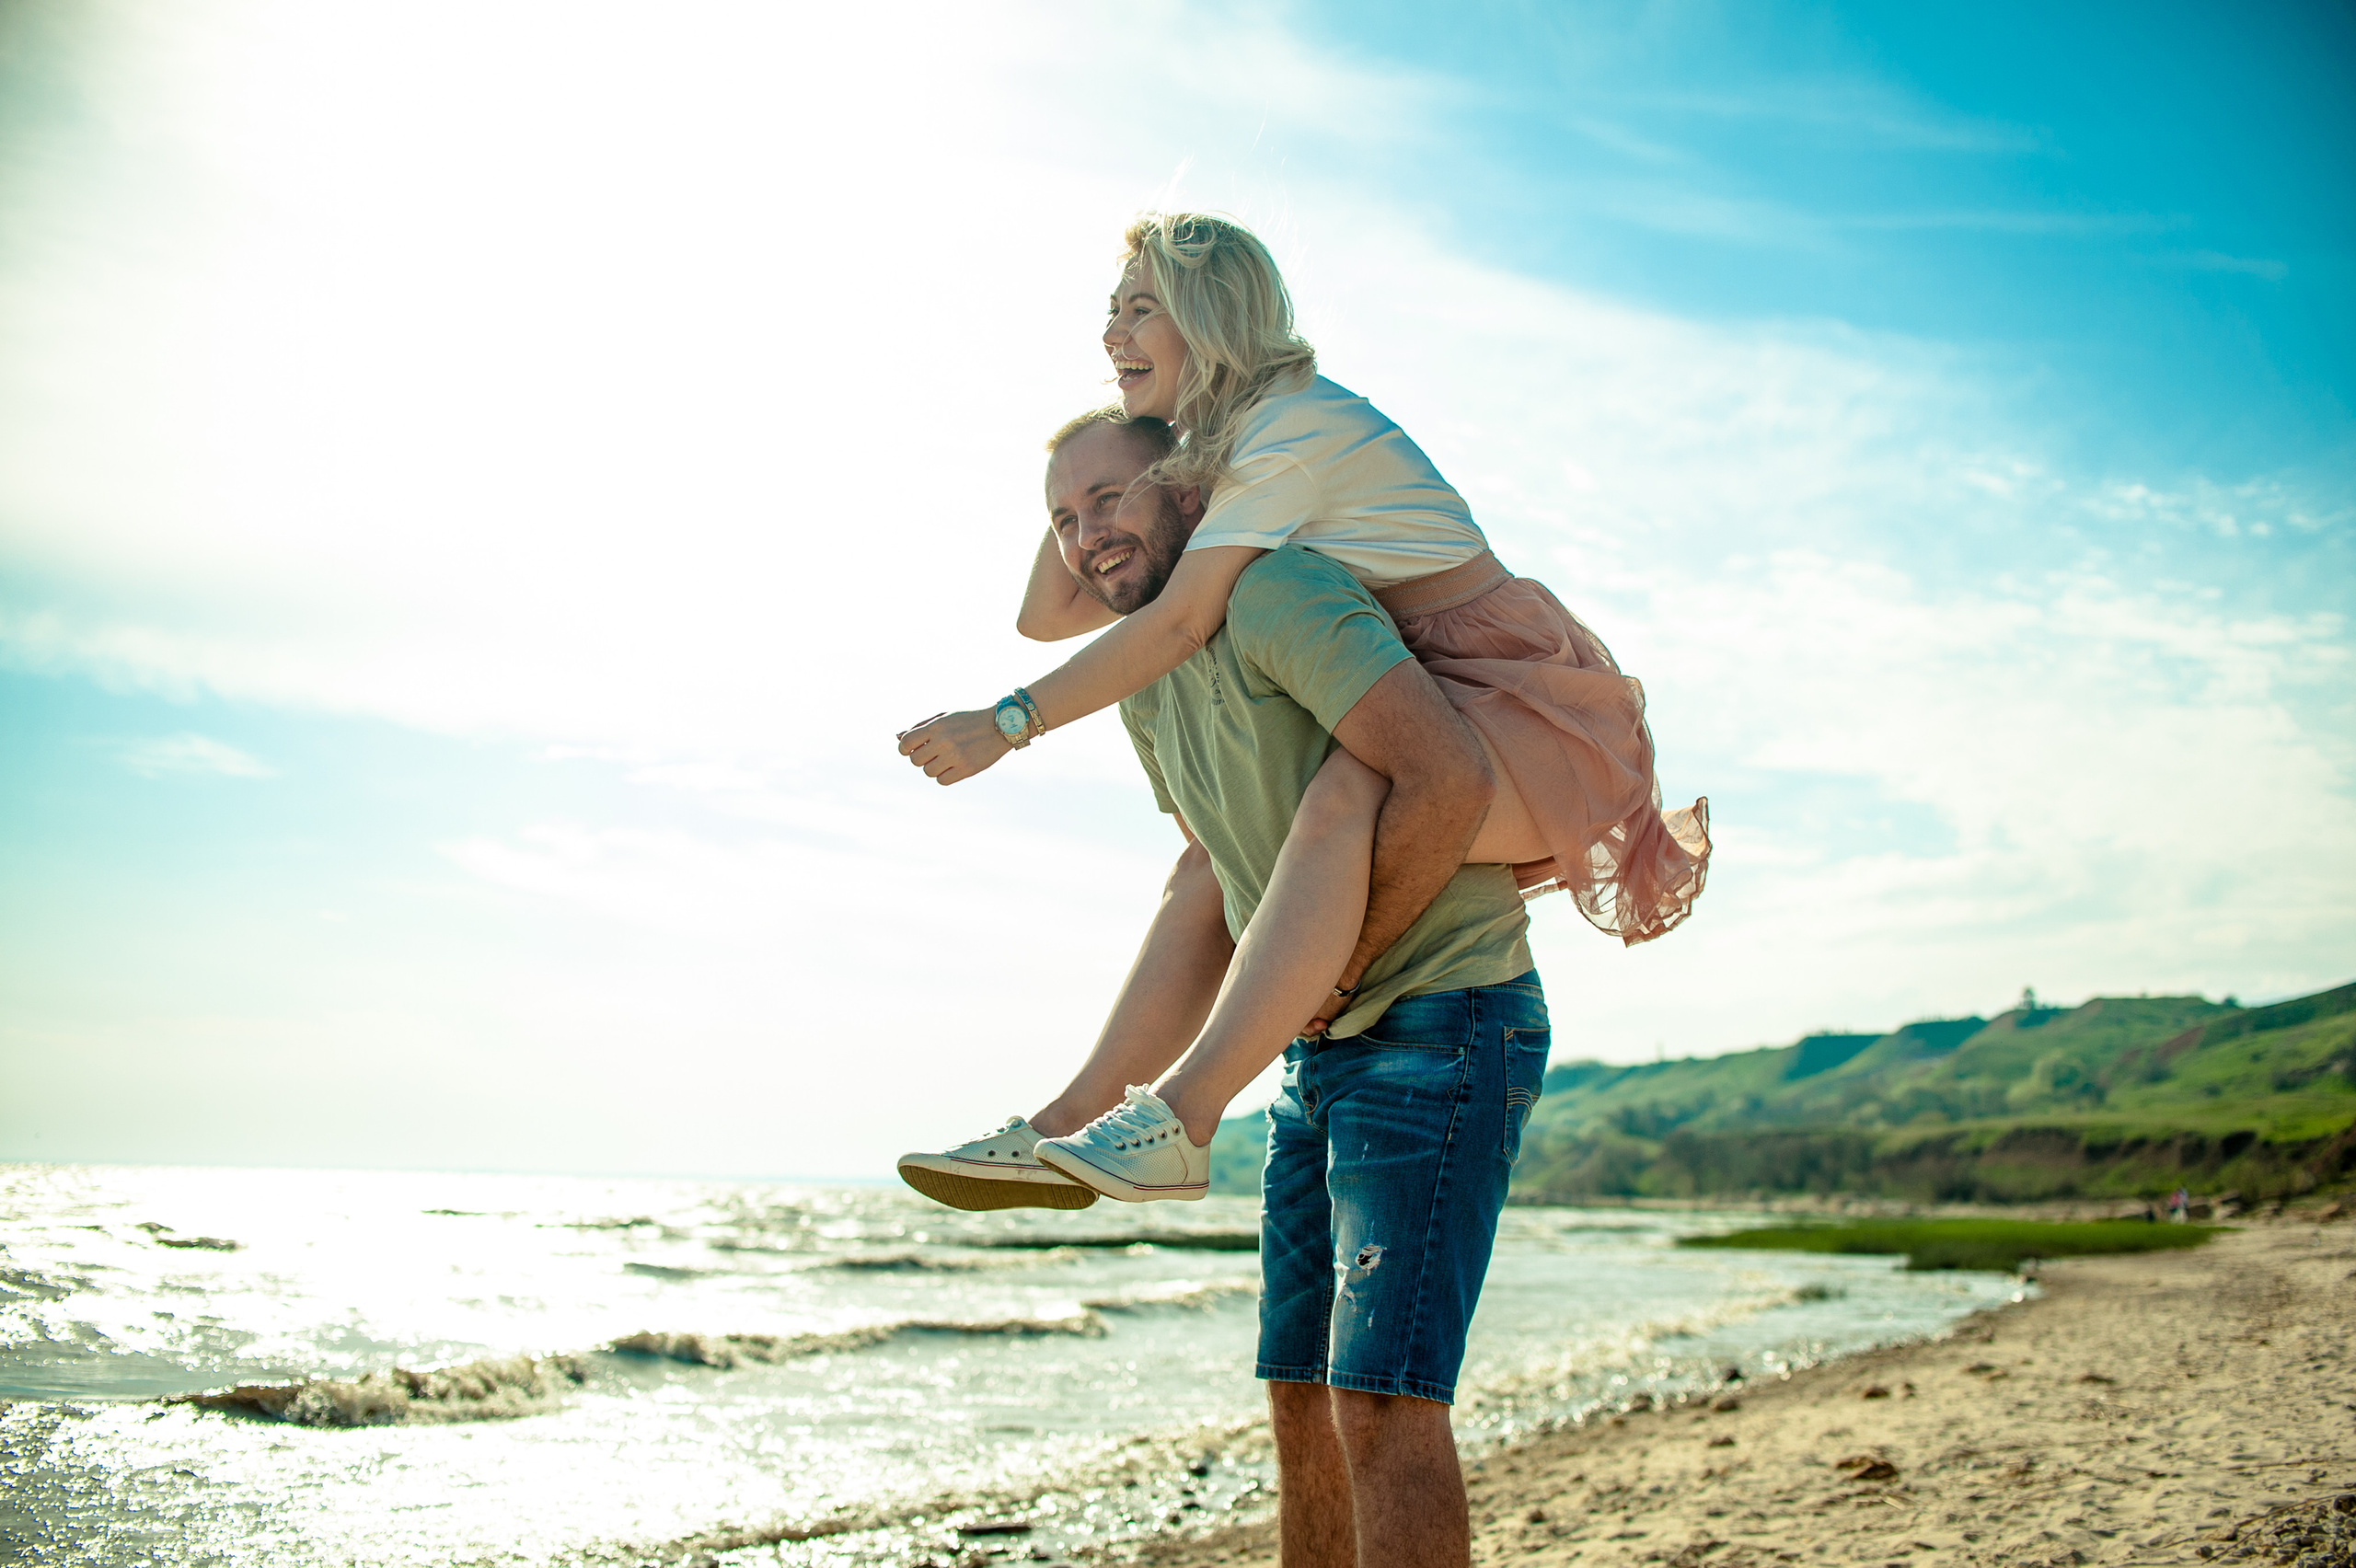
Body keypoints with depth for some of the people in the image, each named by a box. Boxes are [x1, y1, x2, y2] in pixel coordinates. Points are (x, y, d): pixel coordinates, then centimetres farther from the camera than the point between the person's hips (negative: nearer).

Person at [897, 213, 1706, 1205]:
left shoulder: (1296, 425, -15)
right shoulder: (1204, 464, 14)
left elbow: (1179, 624, -23)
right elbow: (1049, 613, 15)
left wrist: (1008, 724, -22)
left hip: (1521, 709, -10)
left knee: (1341, 798, -38)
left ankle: (1177, 1124, -43)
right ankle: (1076, 1120, 6)